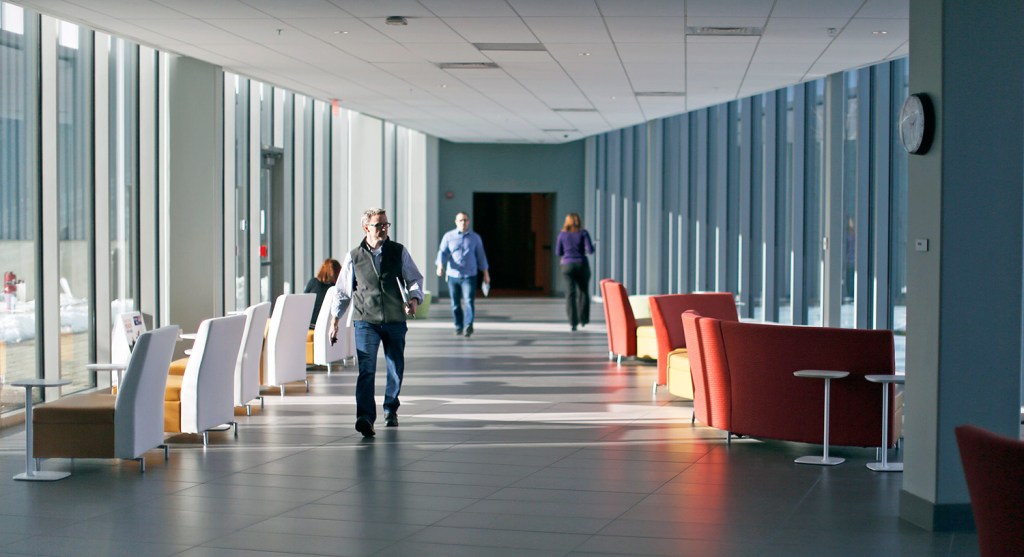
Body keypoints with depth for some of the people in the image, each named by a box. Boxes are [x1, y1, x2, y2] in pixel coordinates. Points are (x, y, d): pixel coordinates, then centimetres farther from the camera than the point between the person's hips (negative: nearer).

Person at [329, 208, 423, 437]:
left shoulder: (399, 251, 4)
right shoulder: (354, 257, 3)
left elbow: (415, 279, 11)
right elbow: (343, 291, 11)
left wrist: (414, 299, -9)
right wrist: (334, 320, 11)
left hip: (395, 320, 2)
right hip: (365, 320, -2)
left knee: (396, 369, 11)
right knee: (366, 369, -15)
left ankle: (391, 409, 34)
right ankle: (365, 417, -23)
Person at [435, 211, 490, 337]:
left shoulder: (475, 237, 8)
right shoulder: (448, 236, 6)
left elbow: (481, 256, 13)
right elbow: (442, 252, -1)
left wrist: (486, 273, 13)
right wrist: (440, 266, -20)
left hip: (469, 276, -1)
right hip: (453, 275, 1)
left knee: (469, 301, -17)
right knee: (455, 303, 6)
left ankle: (468, 325, -28)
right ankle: (458, 327, 21)